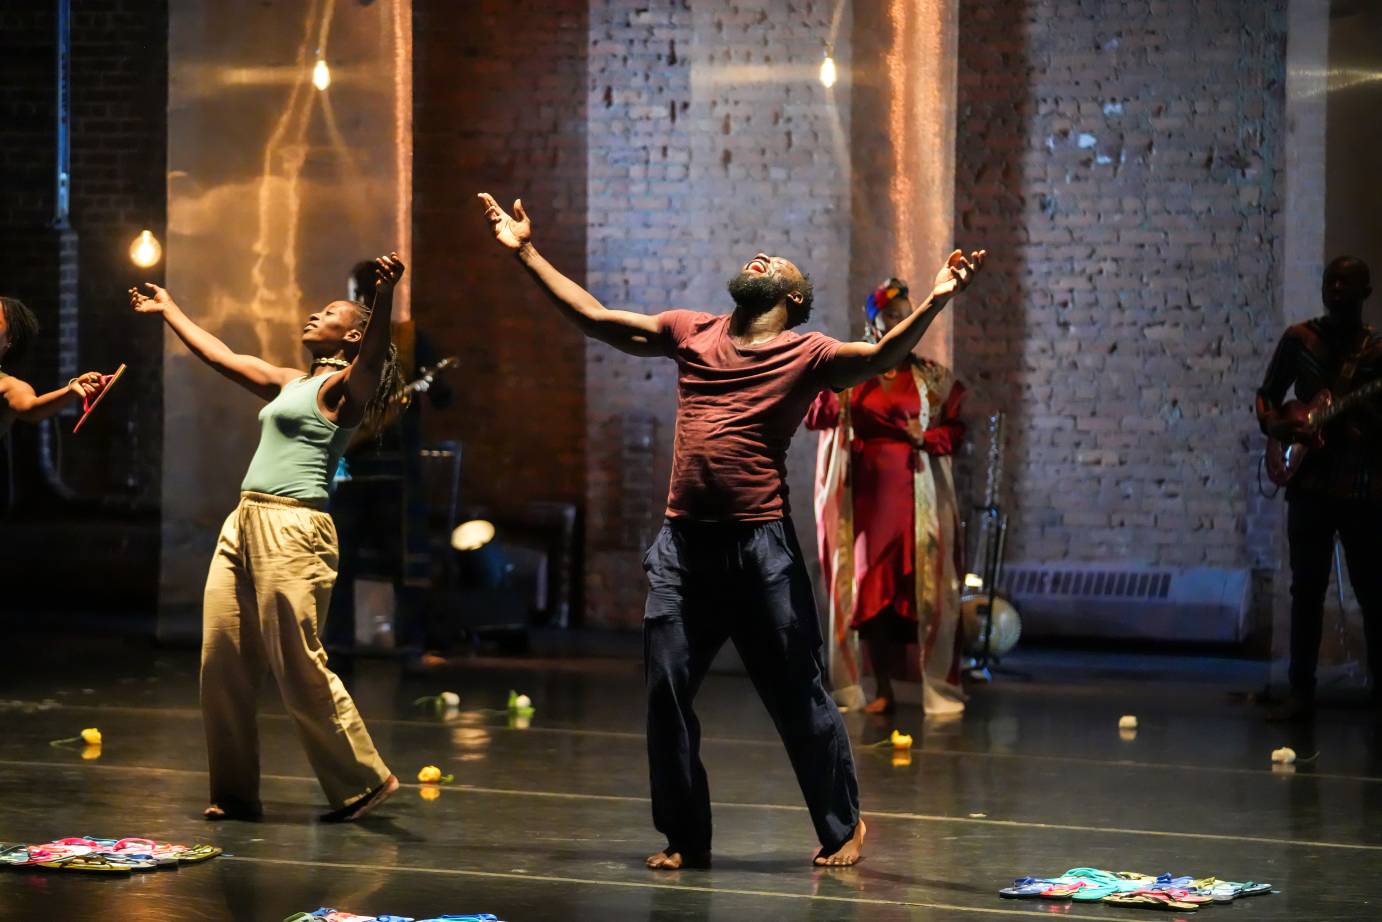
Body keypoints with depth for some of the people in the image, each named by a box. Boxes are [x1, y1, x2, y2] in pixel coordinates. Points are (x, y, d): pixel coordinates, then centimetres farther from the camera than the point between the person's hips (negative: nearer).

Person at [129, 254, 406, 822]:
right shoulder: (292, 384, 22)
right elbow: (222, 357, 34)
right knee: (222, 664, 4)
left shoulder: (343, 387, -2)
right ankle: (234, 793, 11)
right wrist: (169, 312, 41)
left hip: (292, 531, -8)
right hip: (244, 525, 8)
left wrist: (385, 295, -42)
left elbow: (373, 353, -24)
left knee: (300, 669, -9)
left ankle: (364, 781, 2)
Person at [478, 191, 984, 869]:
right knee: (667, 691, 4)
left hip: (760, 546, -4)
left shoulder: (805, 353, 1)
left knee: (797, 696, 2)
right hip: (683, 542, 4)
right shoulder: (691, 334, 14)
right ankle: (685, 839, 17)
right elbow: (593, 317, 19)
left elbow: (880, 356, -14)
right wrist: (526, 253, 19)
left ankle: (842, 826, 19)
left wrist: (935, 302, -30)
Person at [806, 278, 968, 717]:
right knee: (871, 586, 0)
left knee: (918, 585, -4)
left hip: (916, 495, -1)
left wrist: (926, 437, -13)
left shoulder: (931, 377, 6)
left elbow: (956, 429, 6)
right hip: (867, 493, 1)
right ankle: (882, 689, 6)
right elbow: (814, 415, -6)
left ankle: (937, 689, 1)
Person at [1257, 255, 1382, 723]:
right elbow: (1267, 394, 11)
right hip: (1310, 483, 1)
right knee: (1307, 589, 2)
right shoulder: (1299, 339, 7)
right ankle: (1301, 691, 6)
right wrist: (1274, 423, -9)